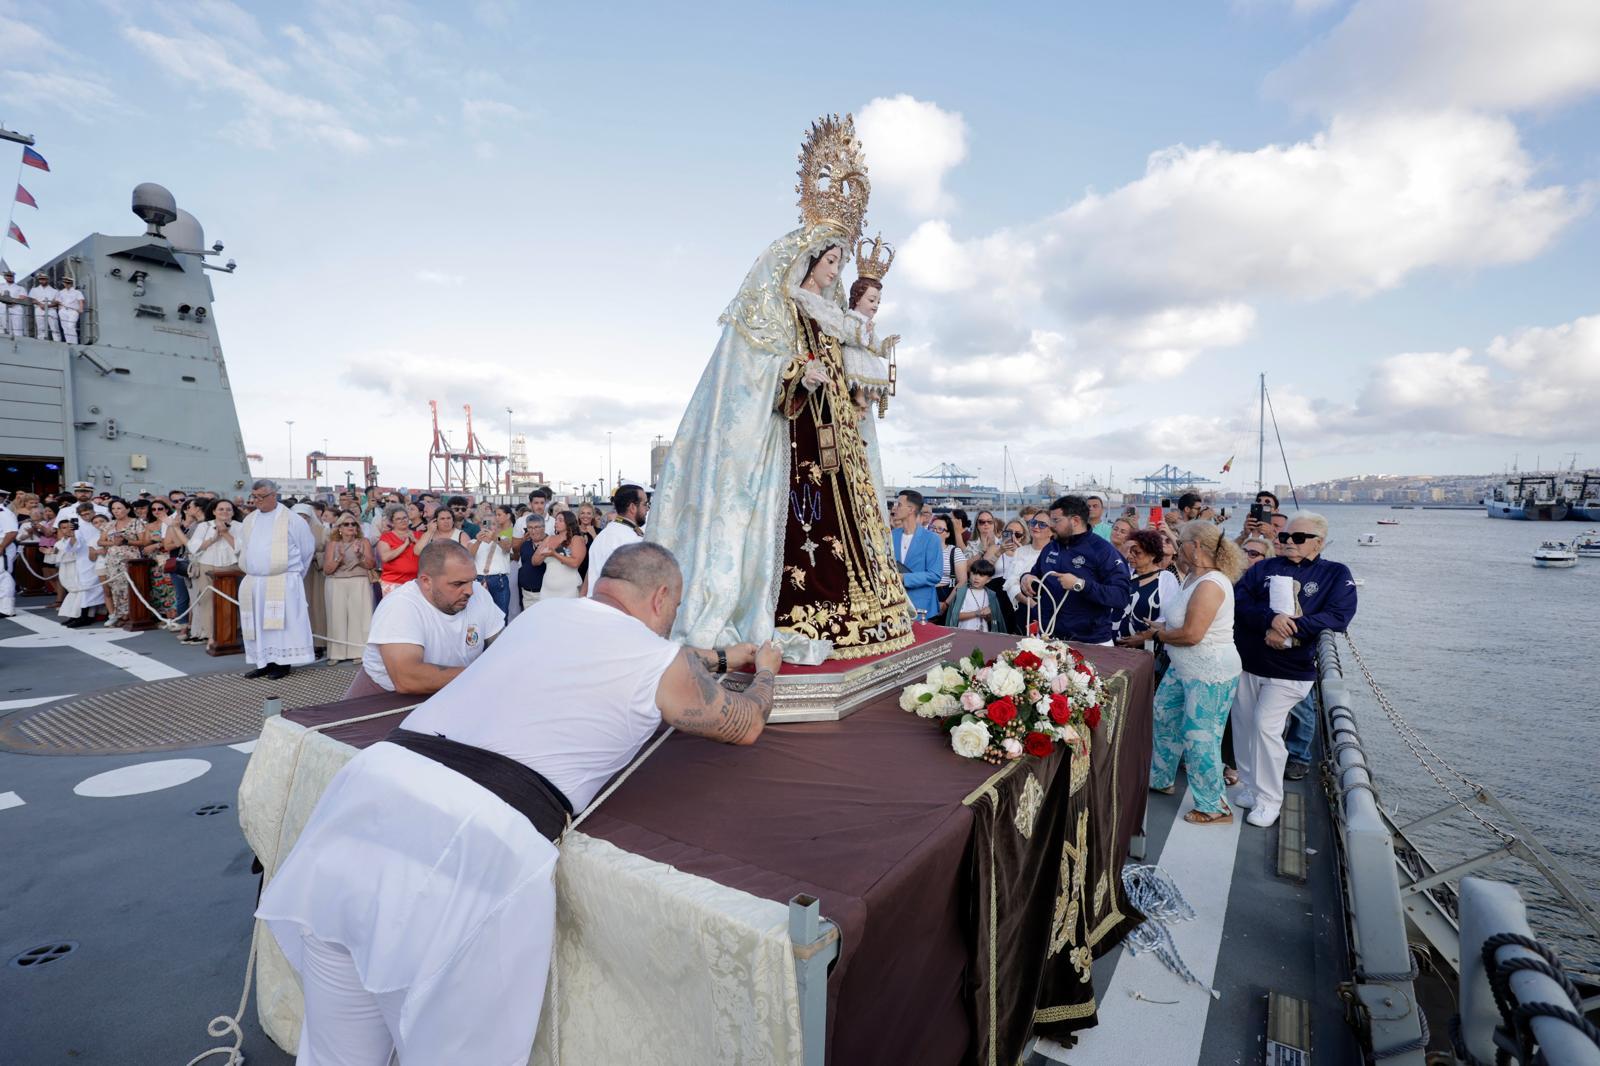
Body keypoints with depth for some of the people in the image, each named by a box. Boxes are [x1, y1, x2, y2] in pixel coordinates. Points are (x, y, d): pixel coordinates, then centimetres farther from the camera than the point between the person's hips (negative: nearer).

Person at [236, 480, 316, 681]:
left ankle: (283, 663, -1)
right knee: (258, 624, 6)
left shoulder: (291, 520, -3)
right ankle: (265, 662, 13)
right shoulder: (249, 520, 13)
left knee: (280, 624, -6)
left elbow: (308, 550, 3)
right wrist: (254, 570, 18)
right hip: (253, 583, 6)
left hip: (282, 584, -6)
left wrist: (292, 573, 11)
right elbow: (243, 549, 25)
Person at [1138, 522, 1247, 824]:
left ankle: (1215, 808, 17)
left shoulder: (1210, 584, -25)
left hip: (1210, 674, -10)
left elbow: (1191, 634, -27)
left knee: (1199, 737, 0)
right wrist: (1157, 630, -4)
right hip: (1184, 667, 10)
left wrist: (1158, 633, -11)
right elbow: (1176, 622, 13)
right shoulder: (1193, 578, 6)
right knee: (1164, 718, 19)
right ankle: (1160, 778, 37)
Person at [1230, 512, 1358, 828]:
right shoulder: (1264, 568, 6)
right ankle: (1250, 785, 26)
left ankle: (1269, 798, 7)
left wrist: (1290, 628, -23)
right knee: (1244, 724, 9)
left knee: (1266, 726, -9)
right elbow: (1240, 601, -6)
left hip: (1290, 669, -3)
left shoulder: (1336, 574, 1)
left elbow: (1337, 617, -13)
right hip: (1248, 660, 3)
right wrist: (1271, 618, -24)